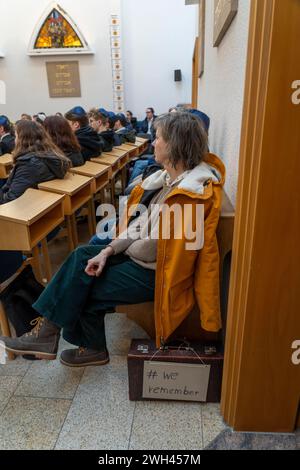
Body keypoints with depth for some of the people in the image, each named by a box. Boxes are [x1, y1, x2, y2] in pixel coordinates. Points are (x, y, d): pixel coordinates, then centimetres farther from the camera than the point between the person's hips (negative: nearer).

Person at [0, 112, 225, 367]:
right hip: (141, 255, 8)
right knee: (82, 255, 0)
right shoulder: (169, 177, 3)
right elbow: (142, 222, 3)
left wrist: (125, 249, -3)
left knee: (86, 289, -4)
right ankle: (47, 329, 9)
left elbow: (152, 247, -23)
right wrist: (109, 250, -6)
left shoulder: (190, 194, -26)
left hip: (156, 272, -8)